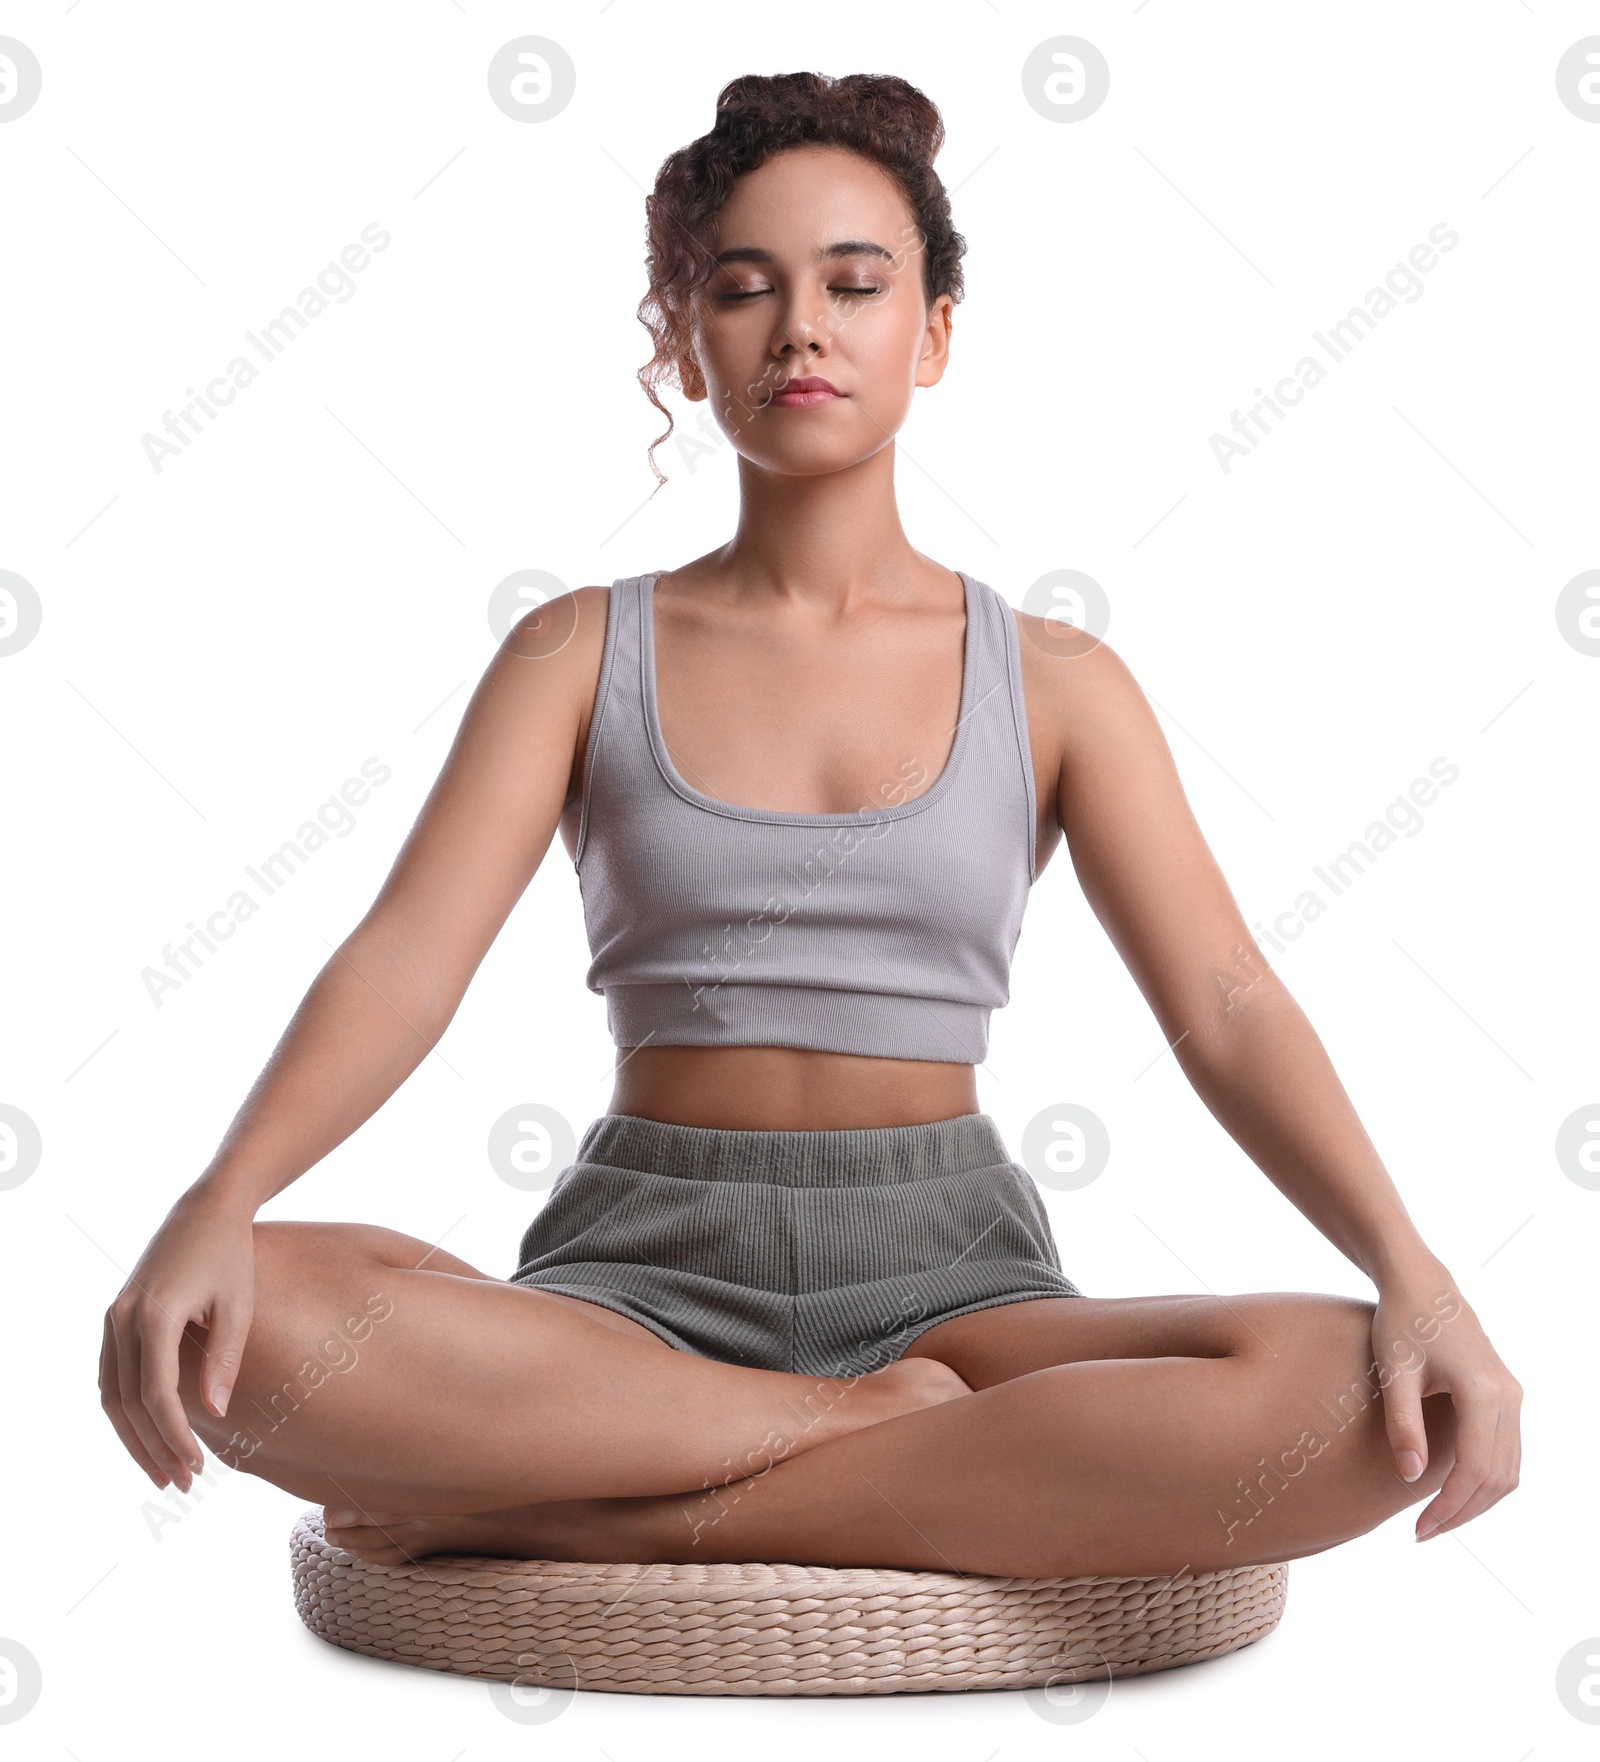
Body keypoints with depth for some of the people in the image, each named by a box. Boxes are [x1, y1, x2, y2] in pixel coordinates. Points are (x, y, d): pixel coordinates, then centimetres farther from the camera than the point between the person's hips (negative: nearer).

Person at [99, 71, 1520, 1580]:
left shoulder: (1054, 685, 8)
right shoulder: (581, 655, 7)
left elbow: (1226, 1006, -1)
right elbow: (405, 956, -6)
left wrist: (1414, 1272, -19)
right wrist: (219, 1200, -25)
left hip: (950, 1276, 1)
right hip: (644, 1273, 0)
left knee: (1363, 1404, -31)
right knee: (235, 1331, -31)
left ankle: (595, 1521, -22)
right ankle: (885, 1430, -17)